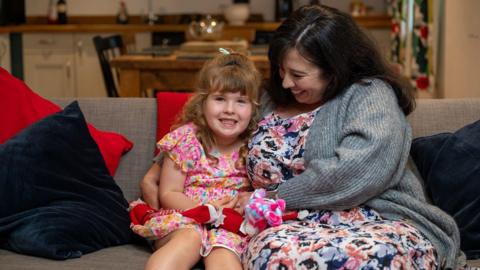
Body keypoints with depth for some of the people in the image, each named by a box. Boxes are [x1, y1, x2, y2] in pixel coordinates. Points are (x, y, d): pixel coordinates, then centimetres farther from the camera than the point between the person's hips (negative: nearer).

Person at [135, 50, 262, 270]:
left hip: (231, 225, 2)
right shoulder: (186, 139, -5)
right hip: (184, 218, -2)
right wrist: (204, 208, -17)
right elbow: (168, 194, -3)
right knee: (188, 239, -34)